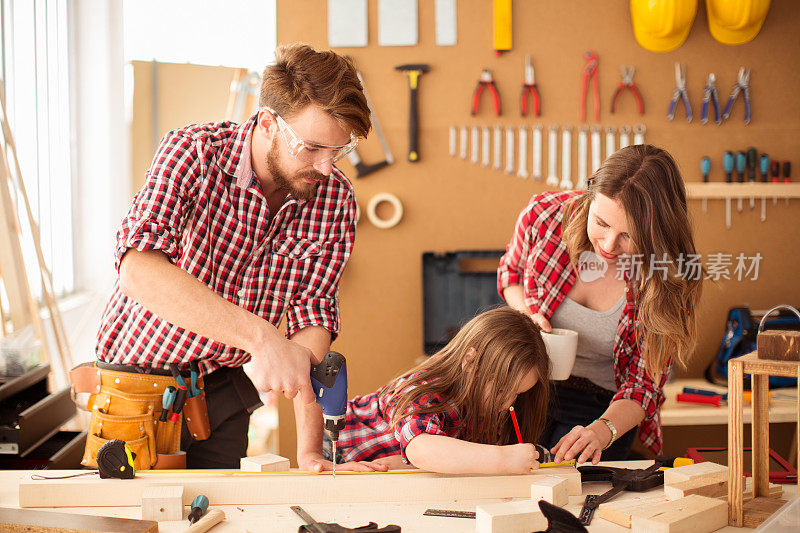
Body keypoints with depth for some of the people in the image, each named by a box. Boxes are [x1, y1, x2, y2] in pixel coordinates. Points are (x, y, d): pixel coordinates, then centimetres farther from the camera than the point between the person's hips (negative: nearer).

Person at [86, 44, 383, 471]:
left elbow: (312, 317, -9)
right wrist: (260, 336, -44)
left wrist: (308, 451, -21)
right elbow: (139, 270, -36)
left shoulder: (334, 199, -7)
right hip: (140, 398, -4)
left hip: (224, 395, 4)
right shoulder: (193, 152, -20)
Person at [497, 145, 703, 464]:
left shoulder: (671, 282, -22)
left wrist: (602, 431, -38)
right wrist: (527, 314, -15)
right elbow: (510, 272, 6)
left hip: (604, 409, -1)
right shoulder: (544, 215, -19)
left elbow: (643, 388, -17)